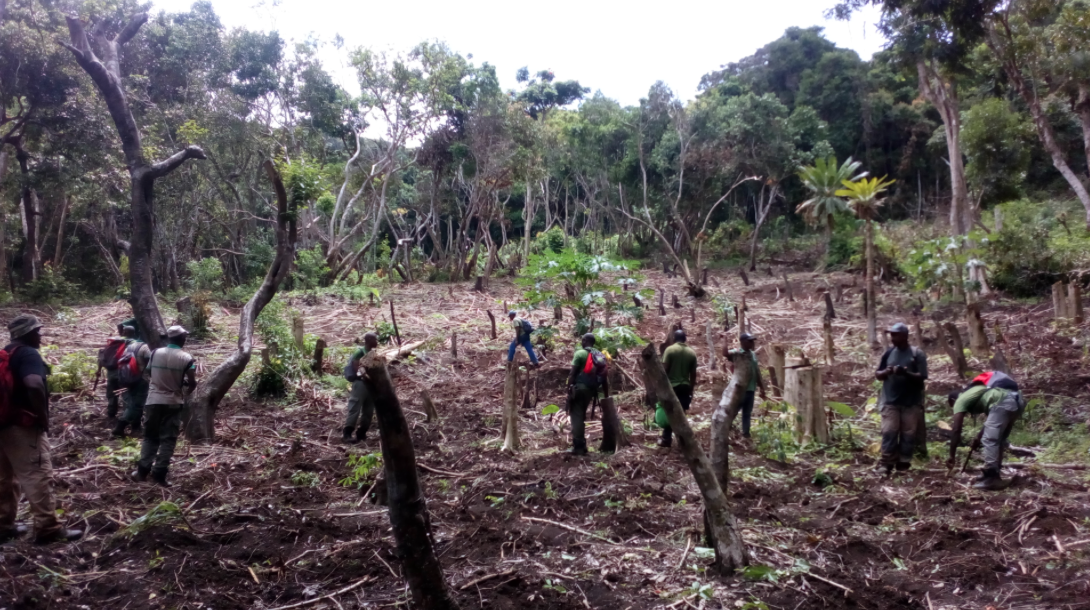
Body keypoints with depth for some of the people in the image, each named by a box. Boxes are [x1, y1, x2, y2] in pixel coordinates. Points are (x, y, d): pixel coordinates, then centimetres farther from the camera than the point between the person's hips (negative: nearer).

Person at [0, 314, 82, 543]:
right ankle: (48, 528, -4)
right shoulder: (28, 354, -14)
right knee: (38, 476, -6)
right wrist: (43, 416, -21)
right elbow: (34, 385, -32)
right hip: (24, 427, -10)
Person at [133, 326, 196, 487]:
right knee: (168, 439, 3)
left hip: (154, 400, 3)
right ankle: (159, 474, 0)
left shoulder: (155, 353, -1)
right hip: (173, 403, -3)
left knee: (150, 437, 15)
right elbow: (192, 383, -7)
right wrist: (185, 392, 12)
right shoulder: (186, 358, -10)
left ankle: (143, 471, 14)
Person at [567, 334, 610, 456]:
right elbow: (605, 377, 13)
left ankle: (578, 446, -9)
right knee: (581, 416, 17)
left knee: (576, 416, -4)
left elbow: (572, 373, -10)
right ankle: (581, 446, 17)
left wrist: (568, 388, -7)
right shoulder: (601, 356, 14)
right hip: (591, 390, 6)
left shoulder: (580, 353, -4)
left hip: (579, 387, -6)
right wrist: (606, 395, 17)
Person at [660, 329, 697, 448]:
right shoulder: (691, 352, 6)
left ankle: (666, 440, 7)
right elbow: (693, 374, 7)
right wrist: (691, 389, 15)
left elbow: (664, 369, -10)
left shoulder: (670, 349, -6)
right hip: (685, 387, 3)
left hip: (672, 386, -3)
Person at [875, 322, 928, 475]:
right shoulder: (888, 353, 7)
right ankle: (887, 464, -1)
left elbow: (922, 377, -8)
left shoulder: (917, 354, -3)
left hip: (912, 403, -2)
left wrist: (906, 373, -25)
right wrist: (886, 372, -11)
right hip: (890, 401, 2)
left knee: (908, 434, 3)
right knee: (889, 432, -4)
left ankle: (904, 464, 11)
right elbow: (878, 375, 11)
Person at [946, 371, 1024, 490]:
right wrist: (978, 438, 45)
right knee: (997, 440, 19)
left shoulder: (960, 400, 12)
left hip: (1003, 402, -9)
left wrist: (952, 456, 12)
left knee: (989, 440, -4)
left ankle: (991, 479, -7)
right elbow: (992, 422, 40)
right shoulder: (974, 392, 35)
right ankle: (993, 475, 25)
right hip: (1017, 400, 9)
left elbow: (956, 430, 7)